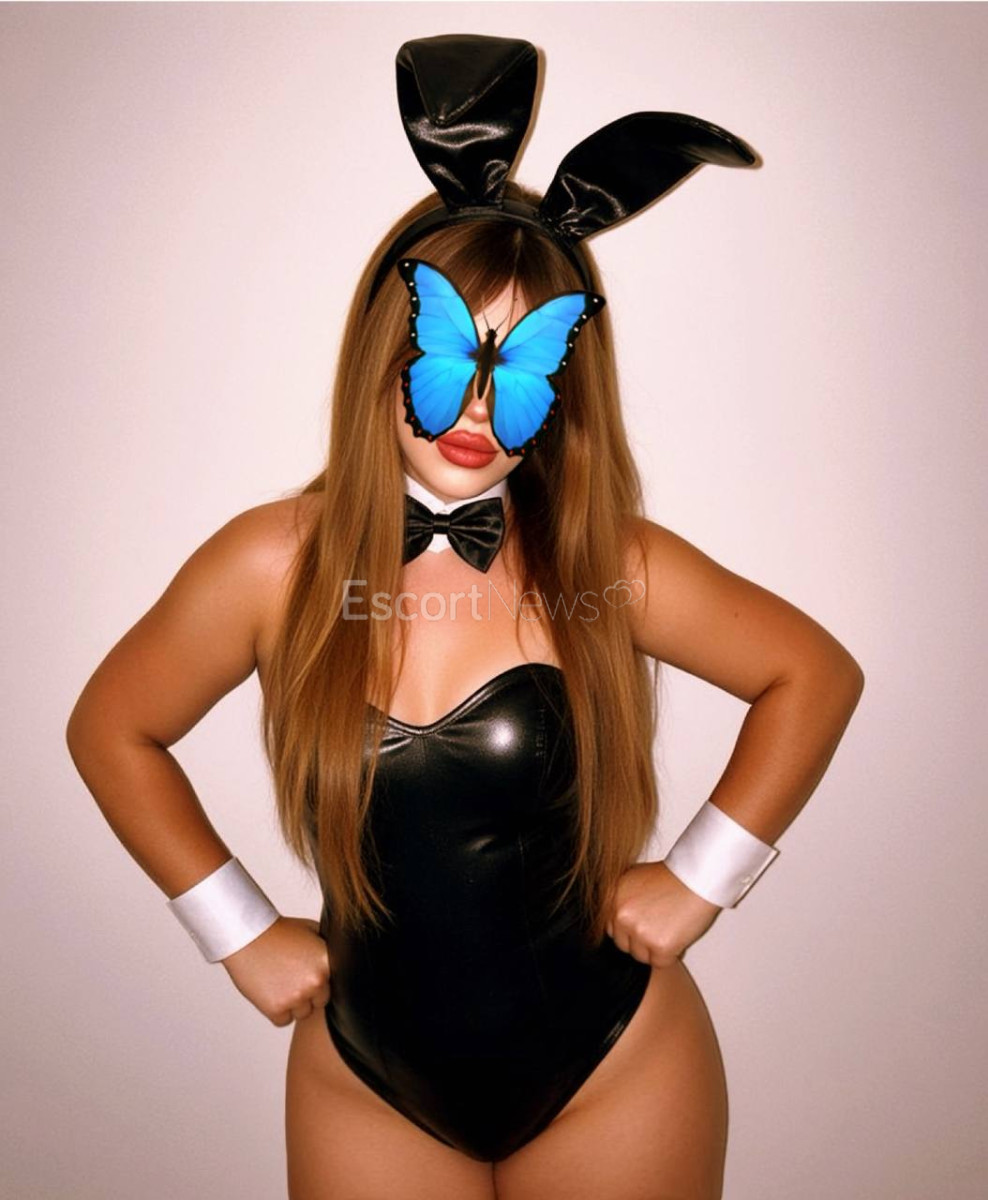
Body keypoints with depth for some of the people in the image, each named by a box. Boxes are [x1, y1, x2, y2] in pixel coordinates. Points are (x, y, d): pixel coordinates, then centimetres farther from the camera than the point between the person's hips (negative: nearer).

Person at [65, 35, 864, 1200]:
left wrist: (702, 876, -7)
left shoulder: (606, 563, -16)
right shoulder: (274, 563, -15)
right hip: (368, 1082, 1)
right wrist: (238, 930, -3)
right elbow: (111, 727, 0)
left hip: (617, 1071, 0)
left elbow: (817, 674, -3)